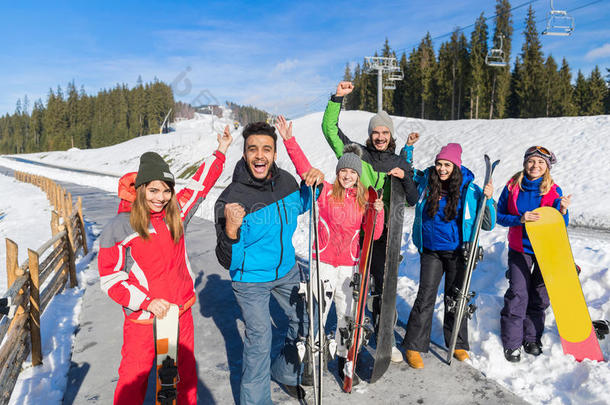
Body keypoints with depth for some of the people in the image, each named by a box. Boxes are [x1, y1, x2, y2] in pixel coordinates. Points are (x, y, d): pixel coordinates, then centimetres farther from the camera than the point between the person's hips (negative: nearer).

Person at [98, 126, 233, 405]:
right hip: (142, 319, -4)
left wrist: (220, 152, 17)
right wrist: (146, 302, -18)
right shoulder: (119, 228, -11)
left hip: (181, 312, 4)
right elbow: (110, 278, -9)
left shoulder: (176, 213, 0)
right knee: (133, 381, 8)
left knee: (186, 374, 18)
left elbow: (200, 184, 14)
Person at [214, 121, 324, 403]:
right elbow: (228, 262, -23)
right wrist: (231, 229, -43)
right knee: (259, 338, 1)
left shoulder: (285, 180, -11)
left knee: (303, 323, 18)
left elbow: (299, 207, 13)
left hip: (286, 269, 6)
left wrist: (312, 185, -7)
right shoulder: (231, 198, -26)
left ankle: (286, 374, 47)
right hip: (250, 278, -6)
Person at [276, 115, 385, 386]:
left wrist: (378, 213, -12)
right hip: (324, 263, -3)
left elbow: (373, 235, 5)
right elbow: (304, 168, -12)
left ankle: (344, 361, 33)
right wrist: (289, 141, -21)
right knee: (318, 314, 0)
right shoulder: (326, 192, -2)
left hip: (349, 265, 3)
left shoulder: (363, 201, 7)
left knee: (346, 316, 12)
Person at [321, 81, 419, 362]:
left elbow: (412, 201, 6)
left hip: (383, 232, 1)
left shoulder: (401, 164, 9)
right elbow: (330, 128, -1)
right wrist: (338, 97, -9)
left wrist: (404, 178, -12)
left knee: (384, 285, 4)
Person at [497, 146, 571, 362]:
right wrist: (520, 219, -19)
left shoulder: (554, 191, -4)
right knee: (518, 294, -7)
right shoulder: (512, 187, -4)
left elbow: (561, 226, -3)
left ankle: (532, 338, 27)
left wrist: (563, 210, -23)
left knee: (540, 295, 9)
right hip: (520, 249, -1)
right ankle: (511, 342, 6)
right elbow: (500, 216, -1)